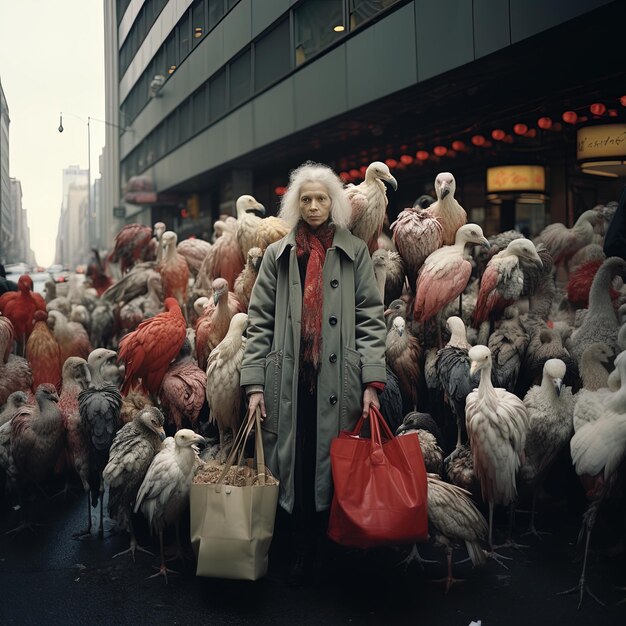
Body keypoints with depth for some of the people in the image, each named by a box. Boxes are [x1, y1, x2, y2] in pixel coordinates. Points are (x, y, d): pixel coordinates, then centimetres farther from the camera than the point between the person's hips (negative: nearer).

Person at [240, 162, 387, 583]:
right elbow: (260, 322, 8)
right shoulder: (278, 255, 11)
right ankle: (302, 553, 17)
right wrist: (254, 383, -1)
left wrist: (372, 382, -7)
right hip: (290, 379, 1)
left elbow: (370, 319, 3)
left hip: (338, 381, -1)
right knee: (295, 467, 2)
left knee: (335, 467, 1)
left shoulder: (355, 252, 8)